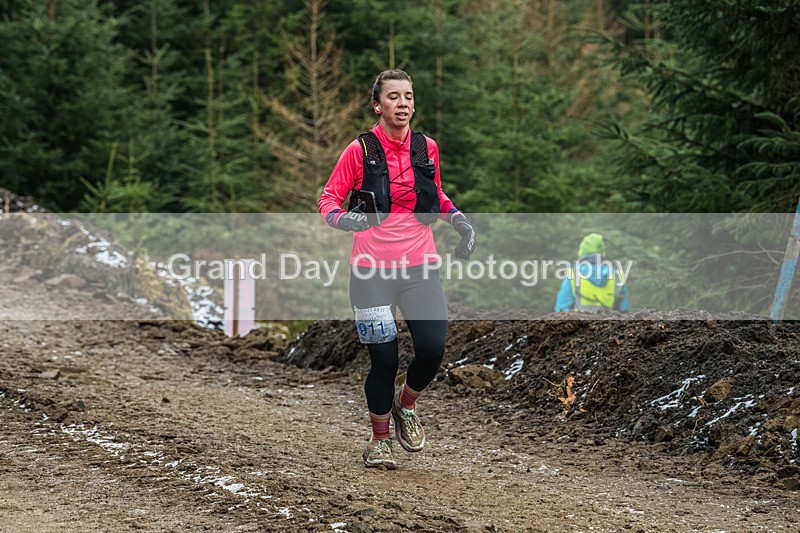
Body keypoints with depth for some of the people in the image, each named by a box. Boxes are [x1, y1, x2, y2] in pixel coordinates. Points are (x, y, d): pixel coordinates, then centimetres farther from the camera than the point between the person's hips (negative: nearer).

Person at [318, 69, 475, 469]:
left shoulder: (427, 149, 8)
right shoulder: (360, 150, -4)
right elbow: (328, 198, 1)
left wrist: (459, 220, 9)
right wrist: (344, 218, -20)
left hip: (420, 266, 3)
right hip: (372, 270, -3)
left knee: (433, 350, -12)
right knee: (384, 360, -2)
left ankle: (406, 406, 21)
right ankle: (379, 440, 21)